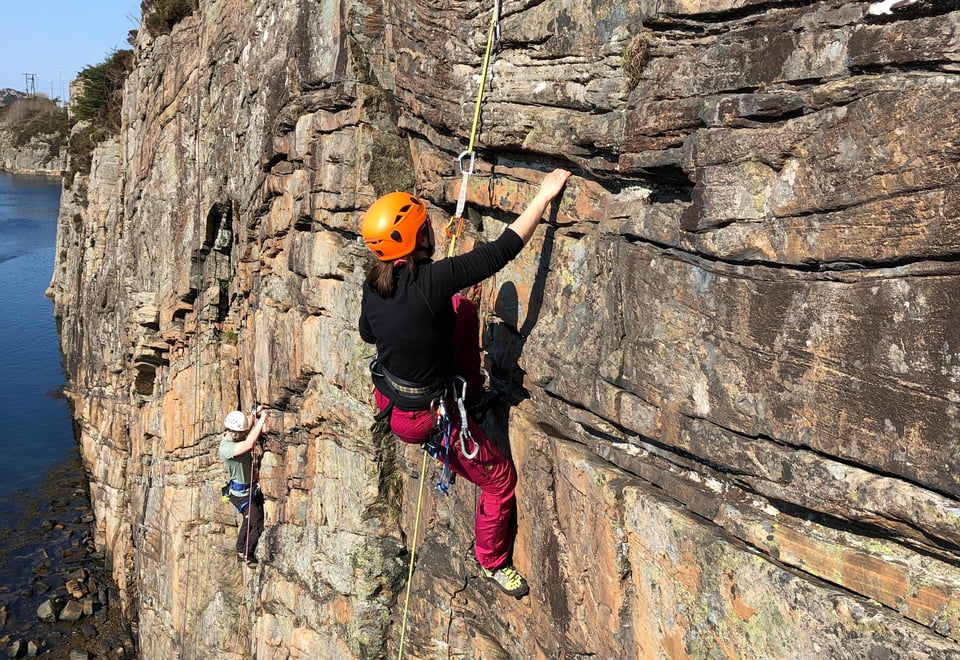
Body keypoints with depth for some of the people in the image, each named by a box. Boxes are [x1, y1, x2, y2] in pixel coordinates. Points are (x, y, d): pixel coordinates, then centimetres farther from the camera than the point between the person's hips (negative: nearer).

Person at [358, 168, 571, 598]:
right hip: (423, 418, -7)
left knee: (462, 307, 16)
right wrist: (543, 197, -23)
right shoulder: (431, 282, -32)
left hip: (387, 397, 7)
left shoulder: (373, 284, -10)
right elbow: (500, 252, -31)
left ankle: (469, 391, 34)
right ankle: (493, 562, 36)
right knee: (500, 479, 13)